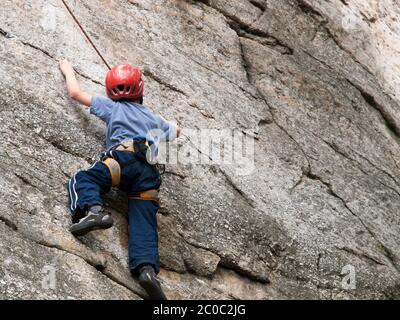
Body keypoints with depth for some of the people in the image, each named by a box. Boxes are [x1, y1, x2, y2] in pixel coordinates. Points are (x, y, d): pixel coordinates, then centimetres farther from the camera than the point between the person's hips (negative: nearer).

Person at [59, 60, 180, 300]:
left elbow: (76, 93, 26)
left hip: (126, 157, -4)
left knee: (82, 180, -3)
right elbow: (176, 132, 54)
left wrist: (68, 70, 45)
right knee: (143, 222, -6)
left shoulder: (112, 107, 24)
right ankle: (147, 268, -30)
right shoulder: (153, 117, 36)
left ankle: (92, 209, -35)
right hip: (150, 171, 4)